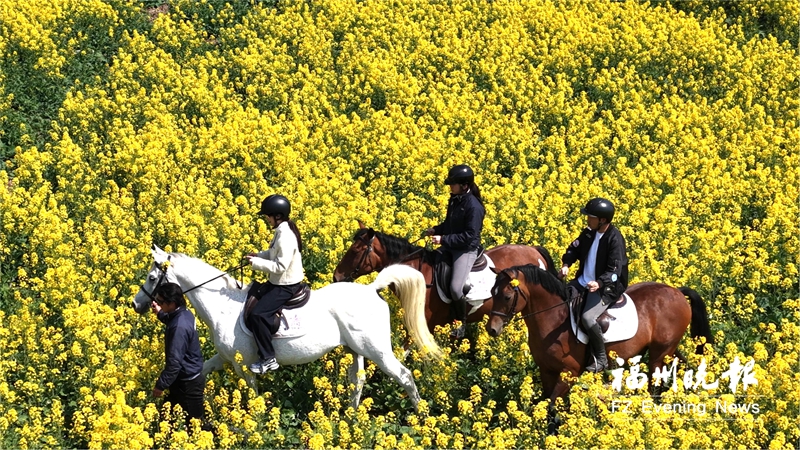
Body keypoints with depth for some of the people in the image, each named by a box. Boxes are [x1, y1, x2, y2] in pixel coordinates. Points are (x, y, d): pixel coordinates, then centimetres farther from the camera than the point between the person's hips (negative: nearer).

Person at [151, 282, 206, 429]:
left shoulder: (179, 327, -32)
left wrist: (161, 385, -24)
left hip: (188, 383, -10)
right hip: (192, 376, 10)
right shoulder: (184, 313, -2)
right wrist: (160, 314, 14)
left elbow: (174, 361, -31)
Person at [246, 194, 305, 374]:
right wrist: (258, 255, 4)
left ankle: (268, 359, -14)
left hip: (286, 286, -11)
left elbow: (280, 266, -28)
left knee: (258, 314, -21)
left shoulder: (285, 236, -26)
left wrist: (257, 262, -22)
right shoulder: (282, 231, 5)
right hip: (278, 283, 11)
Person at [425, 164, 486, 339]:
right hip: (450, 247, 9)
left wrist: (444, 239, -24)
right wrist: (436, 230, 3)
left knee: (456, 288, -24)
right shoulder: (455, 200, 6)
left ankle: (462, 323, 0)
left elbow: (469, 236, -23)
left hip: (467, 250, -9)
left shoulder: (473, 206, -20)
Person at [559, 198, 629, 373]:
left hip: (605, 288, -8)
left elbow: (614, 271, -23)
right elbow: (574, 248, 16)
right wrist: (566, 264, -5)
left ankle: (601, 359, -11)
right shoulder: (590, 232, 0)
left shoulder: (615, 239, -21)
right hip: (582, 282, 8)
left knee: (587, 317, -29)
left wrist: (599, 283, -41)